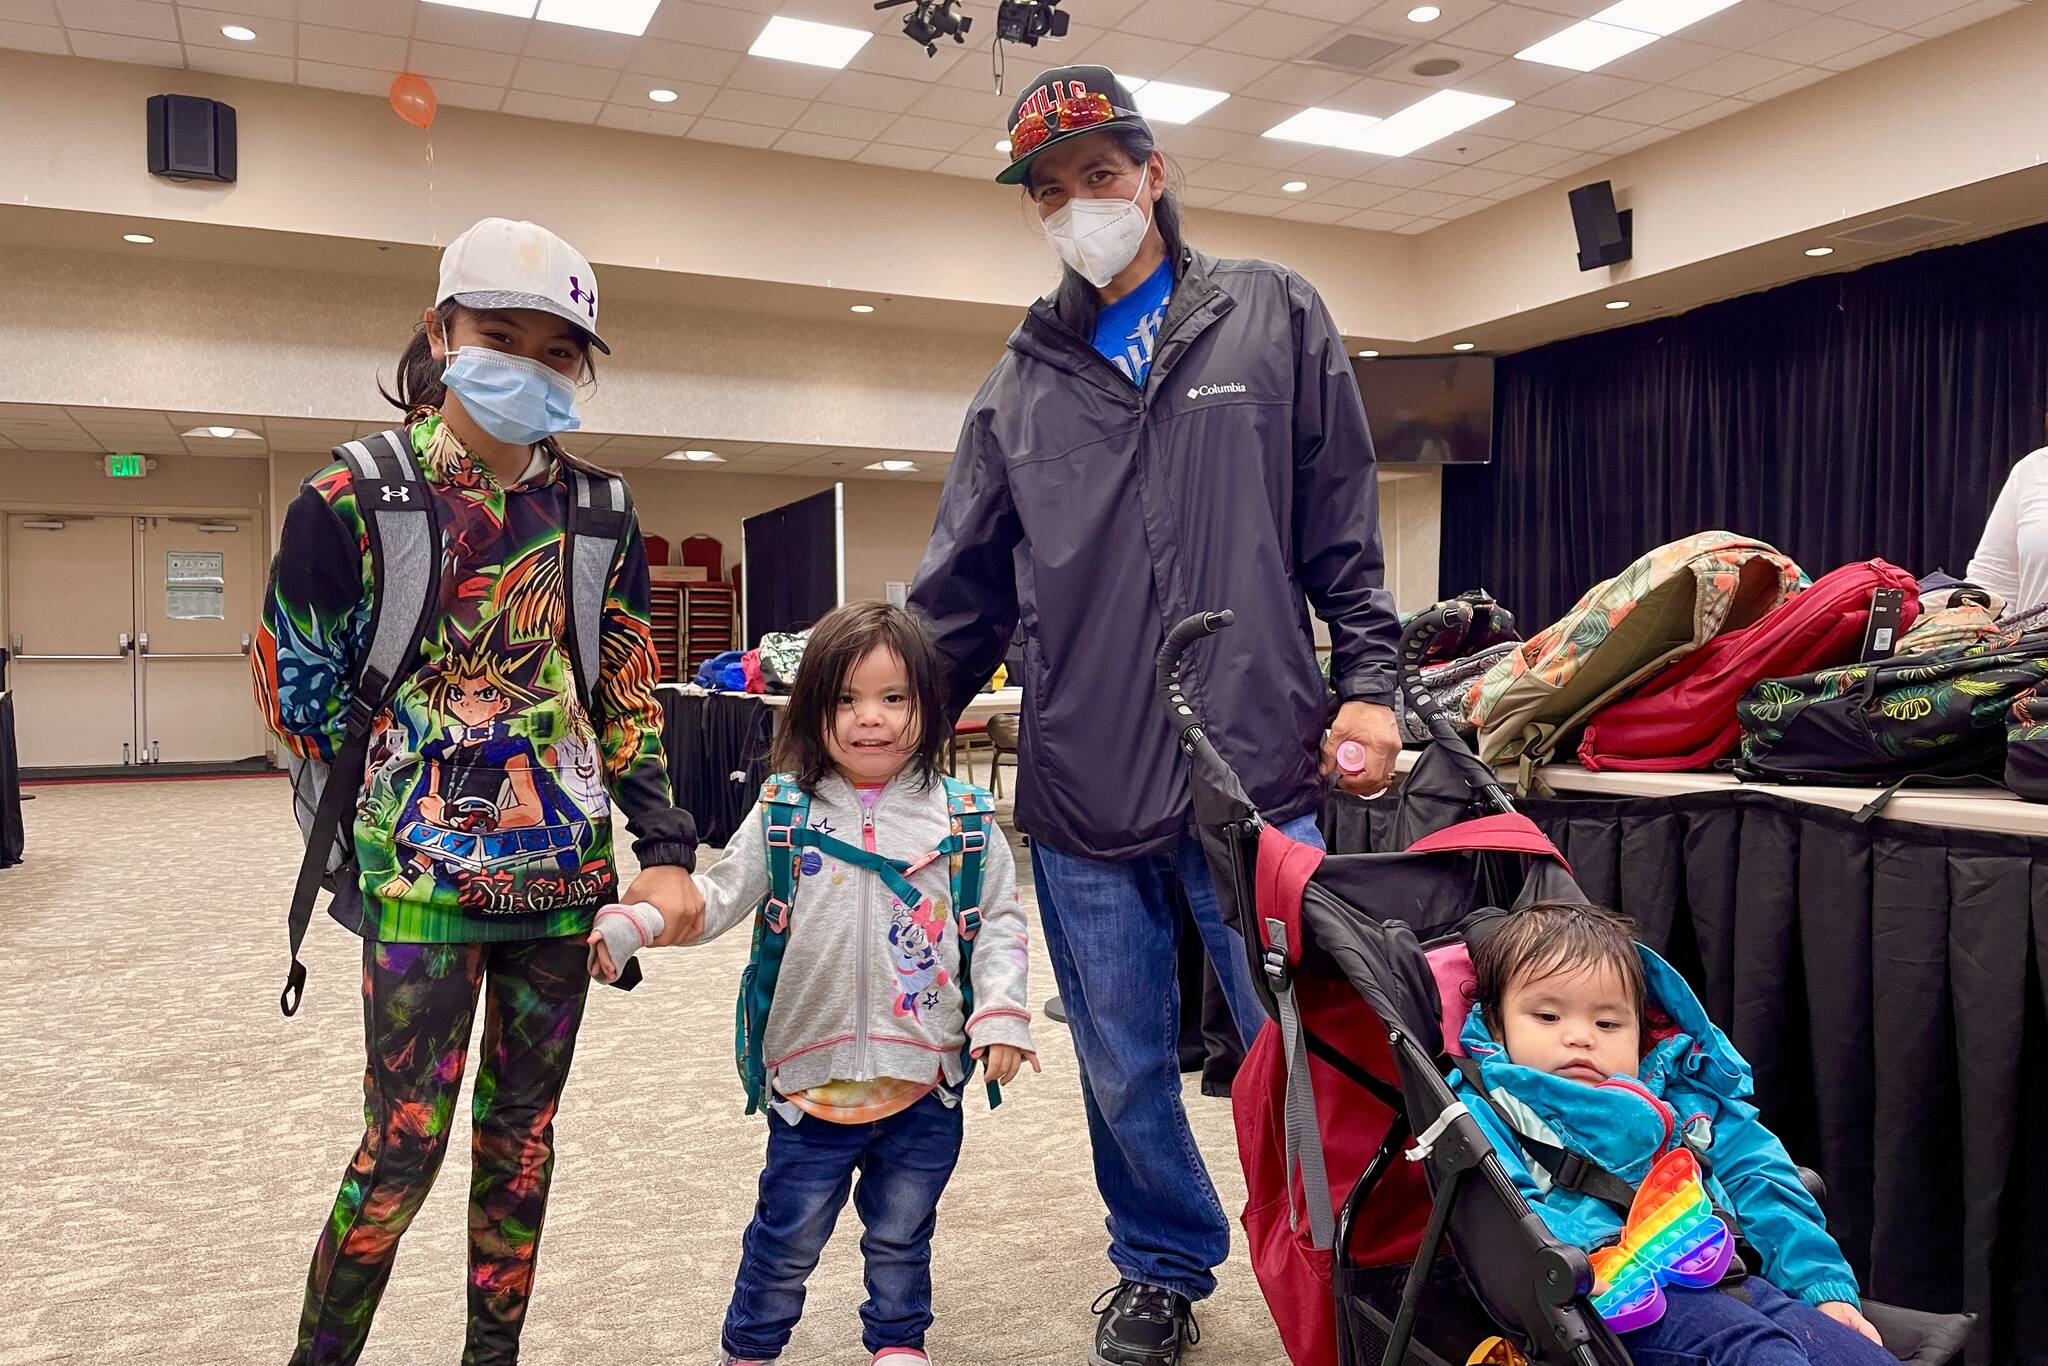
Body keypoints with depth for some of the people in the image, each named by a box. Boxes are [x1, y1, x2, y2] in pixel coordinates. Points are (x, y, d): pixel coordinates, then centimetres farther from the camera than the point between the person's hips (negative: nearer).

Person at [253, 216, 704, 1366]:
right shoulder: (355, 498, -5)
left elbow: (629, 697, 7)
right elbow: (300, 694, 0)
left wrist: (666, 850, -1)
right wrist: (417, 799, 3)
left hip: (563, 870, 4)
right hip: (421, 874, -4)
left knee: (524, 1130, 13)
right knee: (406, 1141, -1)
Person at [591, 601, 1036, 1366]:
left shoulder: (962, 819, -4)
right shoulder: (785, 813, -4)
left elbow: (1000, 922, 1)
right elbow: (718, 898, -2)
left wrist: (1000, 1012, -9)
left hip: (926, 1079, 1)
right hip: (812, 1077, 0)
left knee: (901, 1235, 21)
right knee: (787, 1238, 16)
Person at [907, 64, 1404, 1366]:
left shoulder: (1272, 317, 8)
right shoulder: (1022, 386, 12)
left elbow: (1343, 528, 7)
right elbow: (961, 599, 12)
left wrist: (1368, 683, -1)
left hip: (1258, 773, -2)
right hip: (1081, 788, 3)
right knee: (1125, 1072, 14)